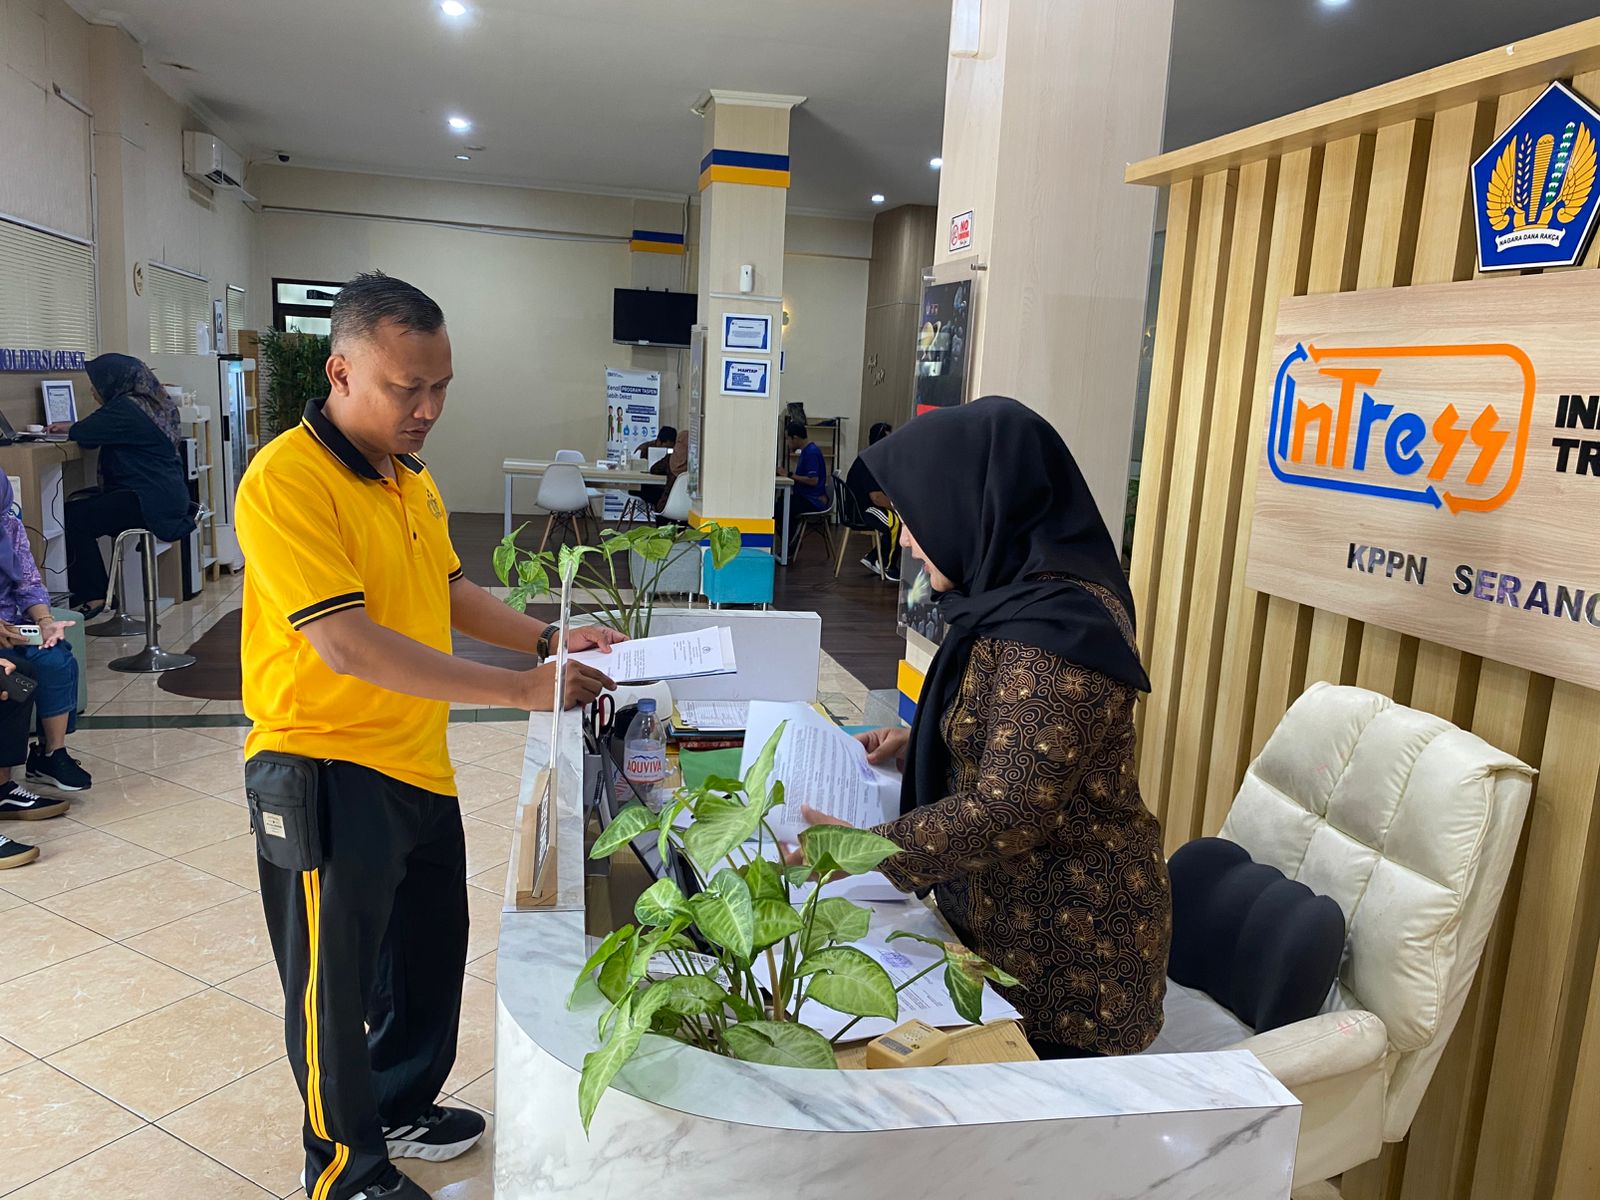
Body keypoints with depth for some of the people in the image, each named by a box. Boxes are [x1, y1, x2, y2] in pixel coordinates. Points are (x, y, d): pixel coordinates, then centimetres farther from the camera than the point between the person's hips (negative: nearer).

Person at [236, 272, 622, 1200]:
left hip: (418, 765, 8)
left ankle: (401, 1109, 45)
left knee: (430, 955, 22)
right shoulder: (287, 480, -21)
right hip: (328, 773, -8)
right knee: (337, 981, 10)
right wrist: (519, 690, -28)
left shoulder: (410, 475, 7)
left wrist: (547, 641, 5)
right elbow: (347, 644, -28)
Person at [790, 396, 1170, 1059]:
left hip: (1069, 949, -9)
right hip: (1009, 918, 9)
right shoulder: (1026, 596, 4)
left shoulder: (1057, 627, -27)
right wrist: (918, 742, 7)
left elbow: (1008, 813, -29)